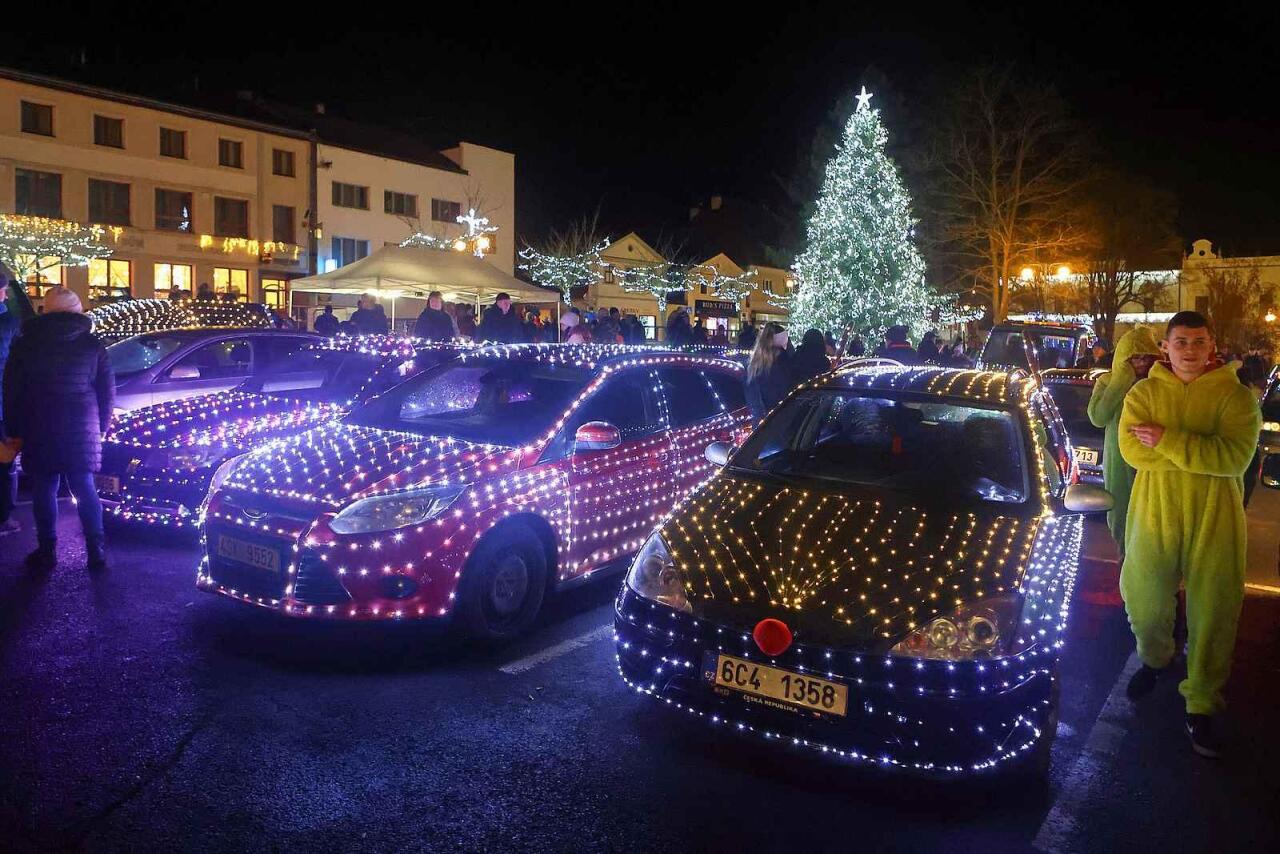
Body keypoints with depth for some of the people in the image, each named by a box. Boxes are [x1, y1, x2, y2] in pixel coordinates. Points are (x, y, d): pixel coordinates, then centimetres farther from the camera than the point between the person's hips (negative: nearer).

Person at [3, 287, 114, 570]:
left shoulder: (25, 345, 1)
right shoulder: (92, 345, 4)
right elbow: (107, 391, 5)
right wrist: (100, 426, 14)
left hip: (40, 431, -1)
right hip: (83, 430, 1)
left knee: (44, 490, 7)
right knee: (85, 489, 7)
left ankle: (47, 551, 8)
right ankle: (96, 551, 4)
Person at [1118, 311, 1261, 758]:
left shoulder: (1235, 395, -5)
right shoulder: (1143, 392, 1)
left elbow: (1235, 456, -19)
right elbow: (1132, 448, -13)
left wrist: (1169, 441, -23)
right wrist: (1200, 452, -18)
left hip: (1213, 519, -1)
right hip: (1154, 513, 2)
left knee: (1212, 612, 4)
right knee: (1143, 597, 13)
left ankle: (1201, 705, 17)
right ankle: (1154, 657, 44)